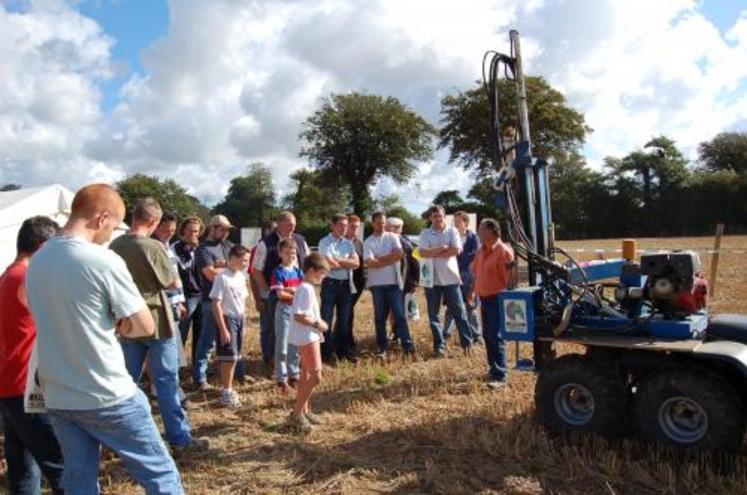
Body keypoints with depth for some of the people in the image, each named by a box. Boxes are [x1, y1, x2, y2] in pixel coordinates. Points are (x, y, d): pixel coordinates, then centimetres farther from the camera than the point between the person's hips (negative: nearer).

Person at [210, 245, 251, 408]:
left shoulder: (242, 276, 6)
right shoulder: (222, 278, -16)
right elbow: (216, 304, -17)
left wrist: (241, 320, 14)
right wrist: (223, 329, -19)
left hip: (239, 318, 7)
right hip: (227, 318, -7)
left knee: (234, 357, 13)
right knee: (229, 357, -4)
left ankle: (229, 389, 25)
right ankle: (226, 392, 9)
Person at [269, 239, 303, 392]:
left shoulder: (298, 271, 8)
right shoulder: (278, 272, -9)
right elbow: (280, 294, -16)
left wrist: (290, 289, -12)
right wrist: (296, 293, -7)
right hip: (283, 310, -5)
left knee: (295, 345, 12)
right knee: (282, 346, 0)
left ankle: (293, 375, 24)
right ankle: (281, 378, 9)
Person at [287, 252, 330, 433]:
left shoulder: (307, 288, 11)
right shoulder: (306, 289, -20)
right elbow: (298, 316, -26)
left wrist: (317, 322, 8)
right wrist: (317, 324, -18)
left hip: (309, 337, 11)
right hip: (307, 337, -11)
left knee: (307, 375, 18)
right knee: (315, 377, -7)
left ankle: (304, 411, 29)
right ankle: (296, 415, 1)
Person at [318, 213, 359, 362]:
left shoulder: (349, 243, 11)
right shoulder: (325, 242, -5)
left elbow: (356, 263, -2)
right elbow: (330, 264, -17)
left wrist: (338, 260, -11)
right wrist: (347, 263, -3)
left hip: (346, 284, 5)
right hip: (330, 283, -5)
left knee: (343, 319, 13)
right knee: (326, 319, -1)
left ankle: (342, 350, 23)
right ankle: (327, 352, 8)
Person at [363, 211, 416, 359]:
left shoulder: (393, 237, 5)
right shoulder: (367, 242, 1)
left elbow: (399, 254, -11)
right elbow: (369, 263, -11)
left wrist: (379, 258, -9)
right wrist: (389, 260, -9)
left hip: (394, 282, 0)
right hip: (377, 284, 0)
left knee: (399, 314, -1)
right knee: (380, 317, 6)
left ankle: (407, 344, 2)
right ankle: (382, 347, 14)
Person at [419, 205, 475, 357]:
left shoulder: (452, 231, 2)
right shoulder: (425, 233, 2)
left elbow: (456, 250, -12)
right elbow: (423, 253, -12)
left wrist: (433, 253, -10)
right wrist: (443, 248, -12)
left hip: (450, 278, -1)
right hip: (431, 279, 1)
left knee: (459, 311, 5)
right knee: (434, 315, 5)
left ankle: (467, 342, 17)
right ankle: (439, 346, 13)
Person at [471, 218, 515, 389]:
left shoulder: (504, 251, -15)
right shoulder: (481, 250, 10)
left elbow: (509, 279, -15)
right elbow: (476, 272, 20)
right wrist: (474, 293, 16)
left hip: (497, 299, -8)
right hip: (484, 298, 8)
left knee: (496, 337, -8)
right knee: (487, 336, 14)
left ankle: (500, 375, -3)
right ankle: (494, 369, 26)